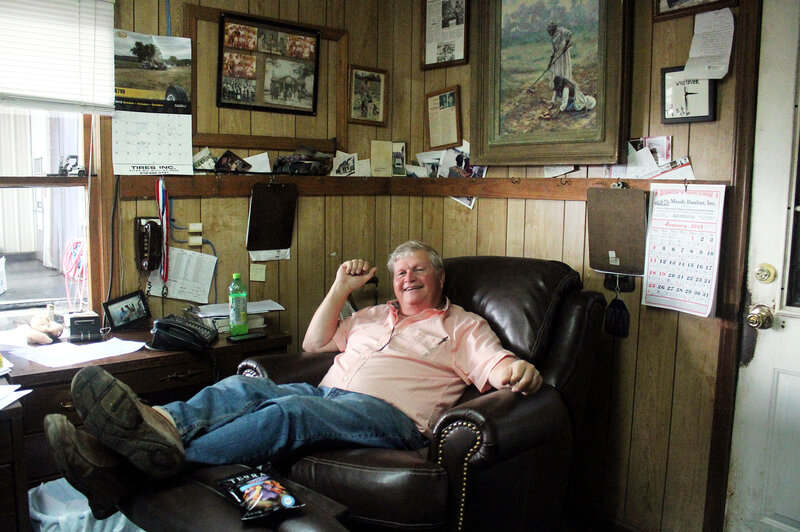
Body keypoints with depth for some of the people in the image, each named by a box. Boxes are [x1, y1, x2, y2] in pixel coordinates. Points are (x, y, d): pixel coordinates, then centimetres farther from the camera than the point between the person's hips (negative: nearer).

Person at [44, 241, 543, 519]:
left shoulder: (464, 326, 17)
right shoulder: (376, 314, 33)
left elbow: (498, 368, 1)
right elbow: (315, 343, 32)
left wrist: (520, 371, -24)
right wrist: (340, 289, 23)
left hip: (389, 415, -5)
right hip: (327, 393, 6)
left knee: (292, 410, -35)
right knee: (241, 388, -22)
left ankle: (170, 455, -50)